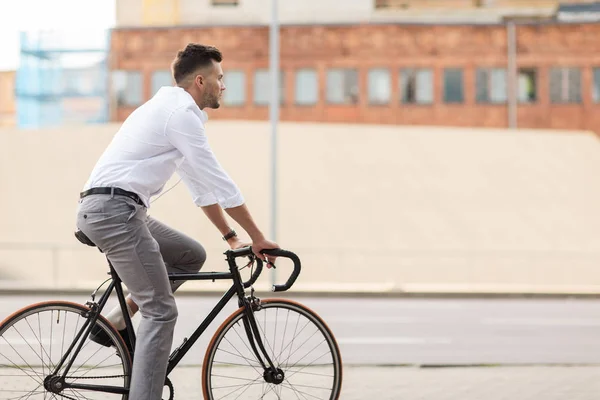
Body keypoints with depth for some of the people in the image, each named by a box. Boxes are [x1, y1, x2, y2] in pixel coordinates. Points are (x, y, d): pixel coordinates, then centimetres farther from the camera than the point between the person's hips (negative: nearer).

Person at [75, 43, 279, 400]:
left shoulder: (171, 109, 22)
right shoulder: (182, 113, -10)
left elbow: (202, 185, 27)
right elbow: (218, 182, -11)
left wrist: (231, 236, 26)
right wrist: (258, 237, -4)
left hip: (105, 209, 10)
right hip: (115, 209, -10)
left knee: (192, 255, 18)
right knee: (162, 310, -8)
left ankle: (116, 322, 12)